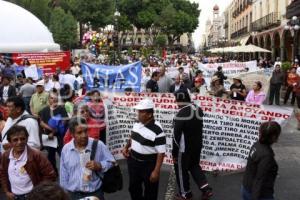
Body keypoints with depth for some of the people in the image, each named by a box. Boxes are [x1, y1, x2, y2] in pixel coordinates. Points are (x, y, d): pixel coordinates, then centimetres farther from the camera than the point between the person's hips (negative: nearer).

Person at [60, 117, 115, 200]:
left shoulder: (98, 145, -7)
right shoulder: (65, 149, -2)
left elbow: (111, 163, -1)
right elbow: (64, 175, 7)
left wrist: (99, 166, -19)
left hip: (96, 193, -1)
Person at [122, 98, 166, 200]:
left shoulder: (157, 130, -25)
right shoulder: (137, 124, -1)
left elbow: (161, 153, -23)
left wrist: (156, 171, -24)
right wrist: (126, 147, 6)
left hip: (149, 164, -7)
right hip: (133, 161, 7)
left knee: (150, 192, 11)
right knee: (133, 187, 22)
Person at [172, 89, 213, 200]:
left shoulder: (181, 113, -22)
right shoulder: (198, 110, -1)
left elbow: (177, 135, -18)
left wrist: (174, 153, -10)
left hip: (184, 148, -7)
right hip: (197, 146, 7)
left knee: (181, 169, 12)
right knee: (194, 166, 25)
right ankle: (206, 189, 19)